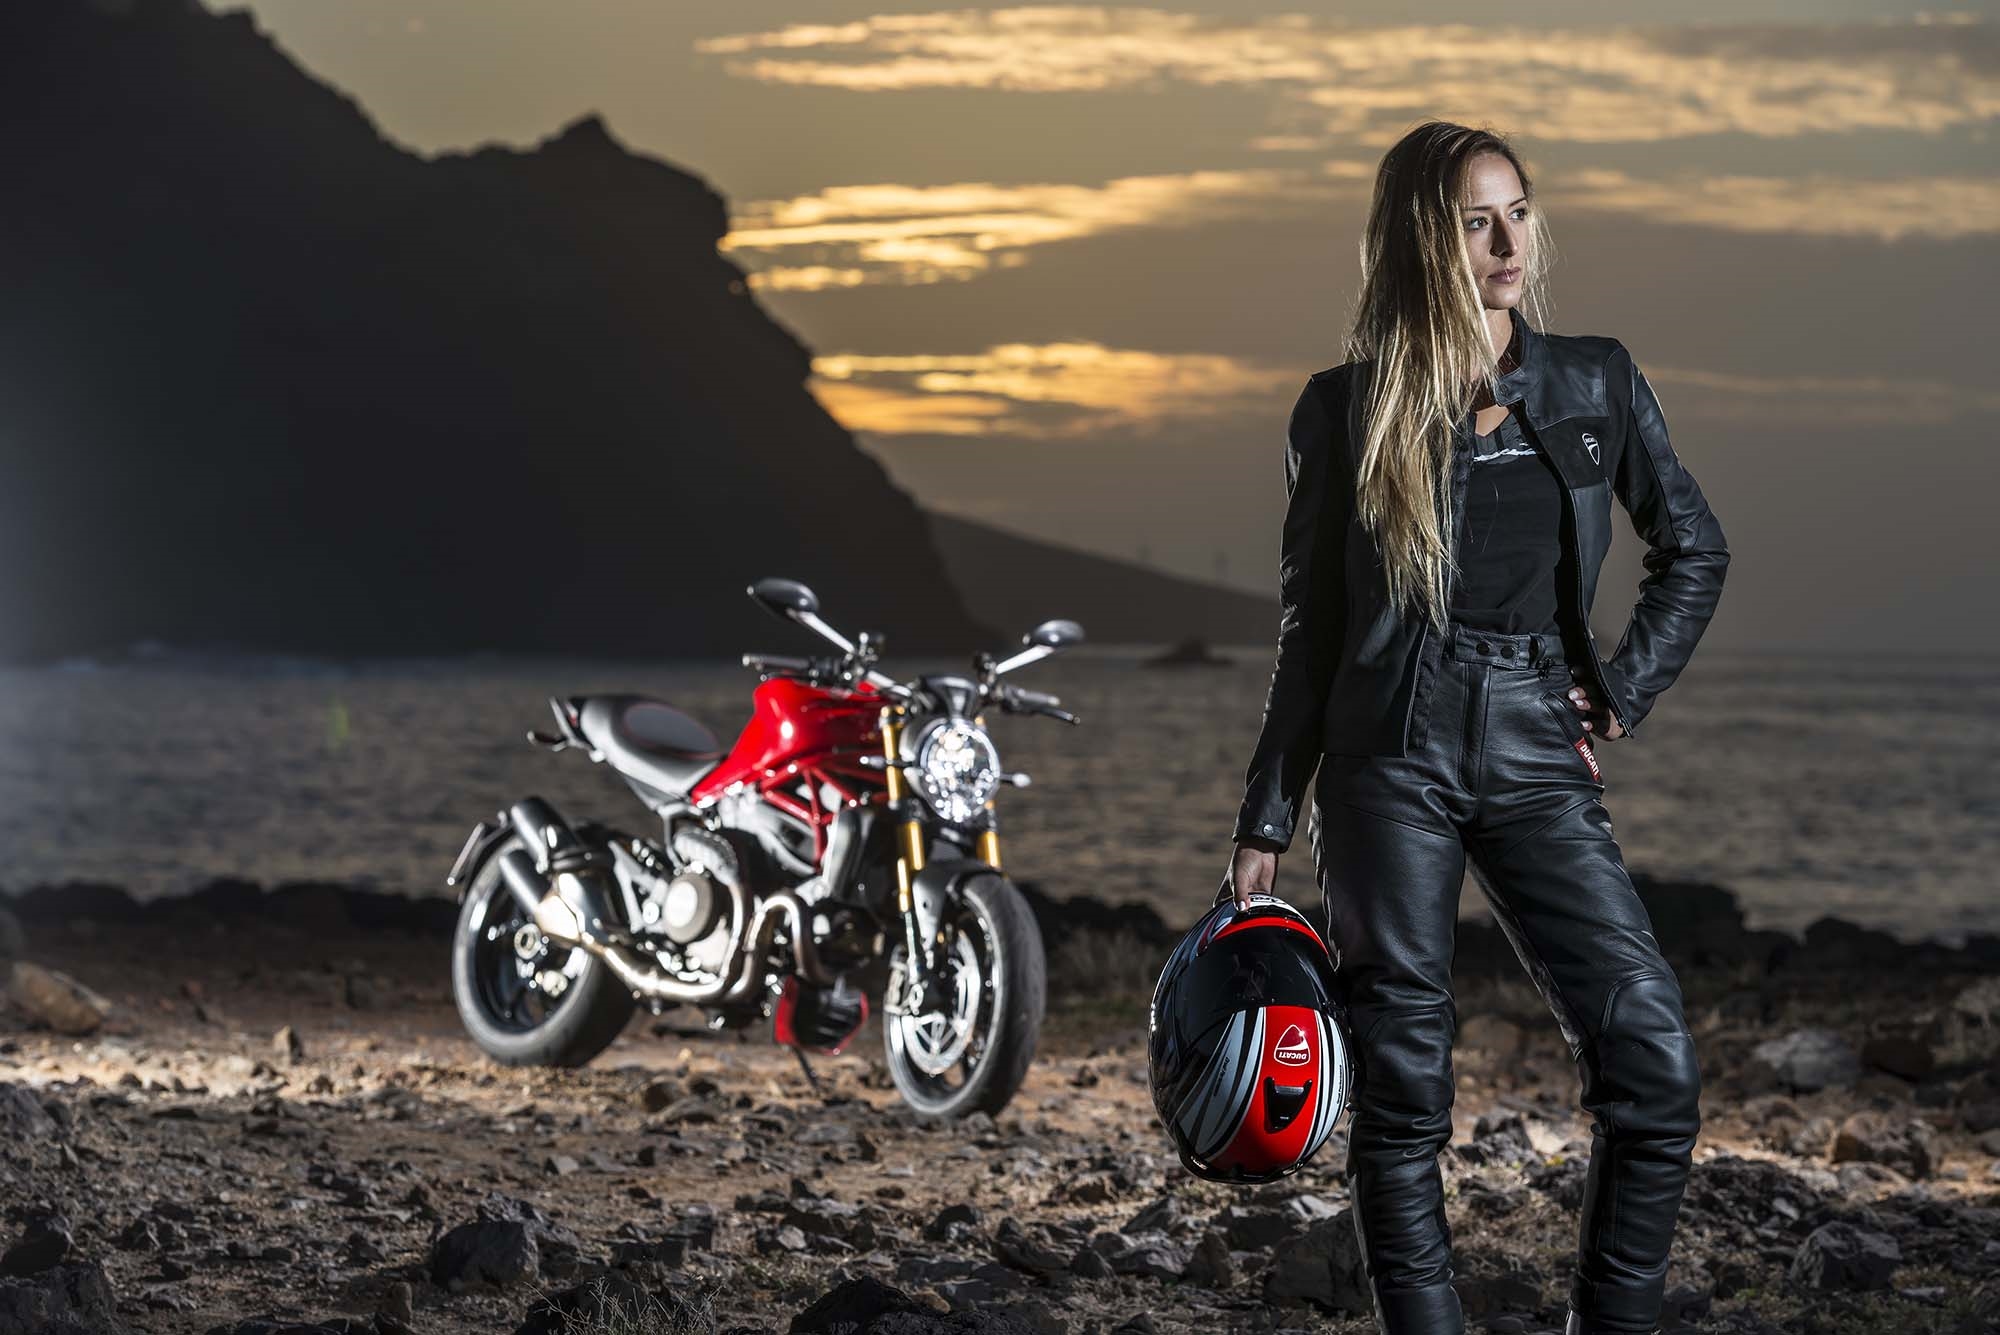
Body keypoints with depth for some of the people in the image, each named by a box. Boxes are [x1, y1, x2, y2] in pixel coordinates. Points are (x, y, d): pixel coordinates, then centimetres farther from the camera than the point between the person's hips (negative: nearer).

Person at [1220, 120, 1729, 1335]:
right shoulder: (1350, 410, 2)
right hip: (1395, 760, -2)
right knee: (1404, 1089, 0)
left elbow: (1696, 551, 17)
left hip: (1538, 760, 2)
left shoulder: (1597, 384, 7)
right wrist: (1266, 821, 4)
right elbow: (1311, 628, 6)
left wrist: (1625, 692, 5)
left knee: (1656, 1064, -10)